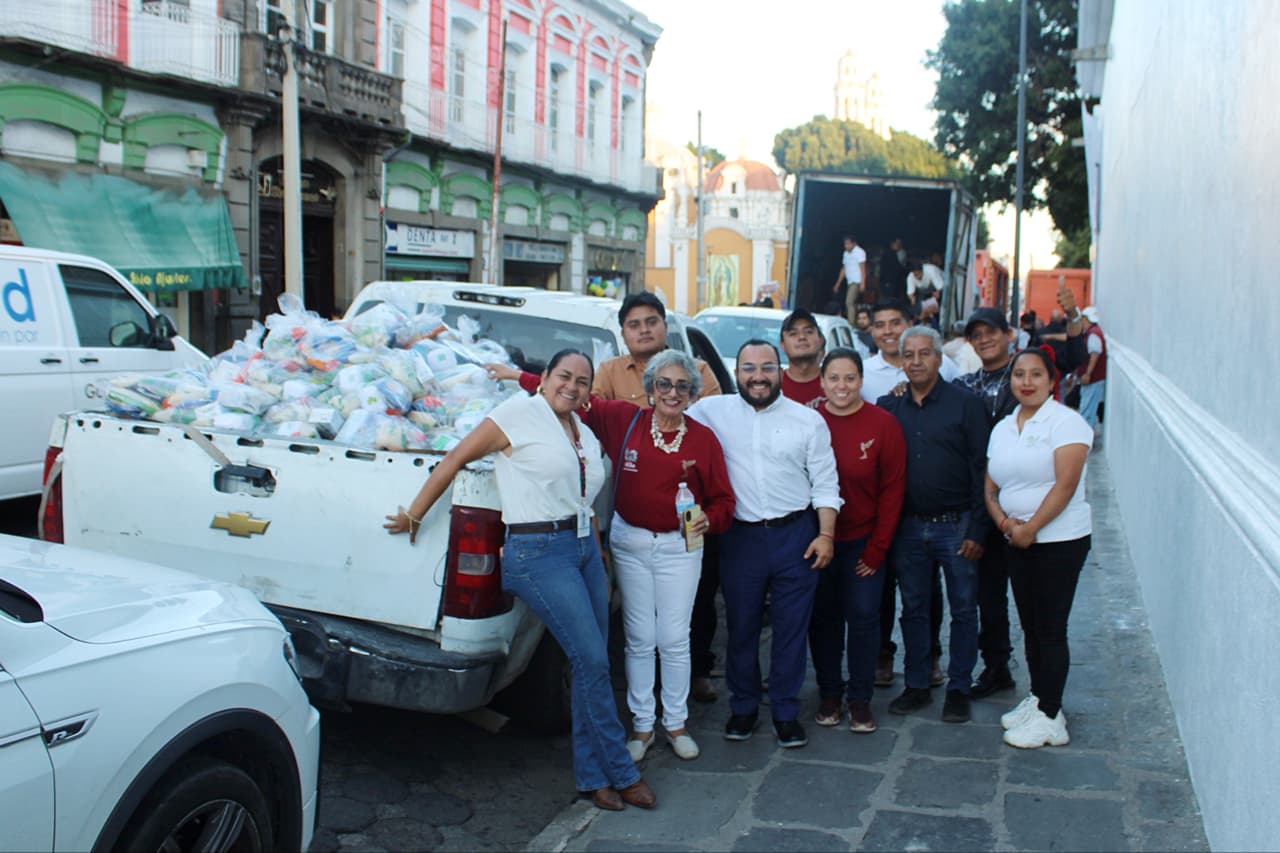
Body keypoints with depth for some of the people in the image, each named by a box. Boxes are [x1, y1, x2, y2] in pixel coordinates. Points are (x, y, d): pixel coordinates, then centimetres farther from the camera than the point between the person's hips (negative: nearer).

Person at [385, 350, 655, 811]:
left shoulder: (586, 436, 16)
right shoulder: (520, 413, -6)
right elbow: (455, 459, -6)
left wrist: (600, 565, 19)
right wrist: (414, 515, -5)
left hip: (583, 547, 8)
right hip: (537, 551, -8)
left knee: (593, 665, 9)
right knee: (592, 661, -10)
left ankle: (594, 776, 21)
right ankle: (621, 773, 3)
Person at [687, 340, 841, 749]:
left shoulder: (808, 420, 3)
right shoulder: (713, 411, 2)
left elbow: (825, 483, 4)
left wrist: (826, 535, -4)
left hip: (796, 535, 0)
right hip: (740, 536, 0)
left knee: (792, 628, 5)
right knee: (741, 627, 9)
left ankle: (786, 711, 19)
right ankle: (743, 707, 26)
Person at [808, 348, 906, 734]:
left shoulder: (883, 424, -7)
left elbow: (892, 489, -4)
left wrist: (877, 549, -6)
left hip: (863, 540, -1)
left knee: (863, 616, 2)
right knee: (822, 617, 9)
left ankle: (860, 699, 17)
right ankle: (829, 694, 24)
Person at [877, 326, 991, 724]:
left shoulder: (964, 404, -4)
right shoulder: (889, 407, 6)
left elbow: (981, 470, -6)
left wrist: (977, 529, -10)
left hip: (955, 525, -3)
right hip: (908, 526, 3)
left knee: (963, 610, 4)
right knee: (913, 609, 11)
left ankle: (958, 689, 16)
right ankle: (916, 686, 23)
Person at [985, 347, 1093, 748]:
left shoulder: (1066, 422, -10)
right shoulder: (1003, 428, 12)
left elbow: (1065, 485, -18)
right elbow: (991, 487, 11)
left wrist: (1029, 528, -18)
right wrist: (1005, 522, -8)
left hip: (1059, 539, -7)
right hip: (1018, 542, 7)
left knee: (1050, 629, -2)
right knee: (1030, 625, 15)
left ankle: (1049, 717, 6)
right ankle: (1037, 698, 28)